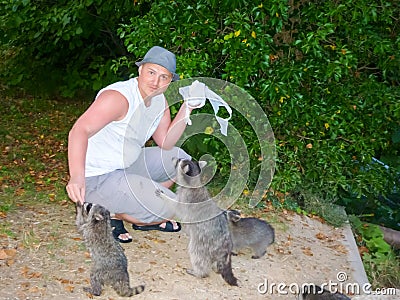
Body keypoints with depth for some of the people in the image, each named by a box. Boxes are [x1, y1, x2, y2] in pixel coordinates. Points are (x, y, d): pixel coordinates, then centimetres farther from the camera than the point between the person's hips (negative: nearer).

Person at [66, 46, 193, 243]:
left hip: (127, 165, 10)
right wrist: (77, 177, -48)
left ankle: (146, 215, 15)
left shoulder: (160, 100, 4)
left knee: (180, 160, 18)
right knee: (168, 208, -18)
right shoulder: (118, 97, -24)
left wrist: (186, 108, -5)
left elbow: (166, 143, 6)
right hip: (97, 177, -9)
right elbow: (79, 131, -33)